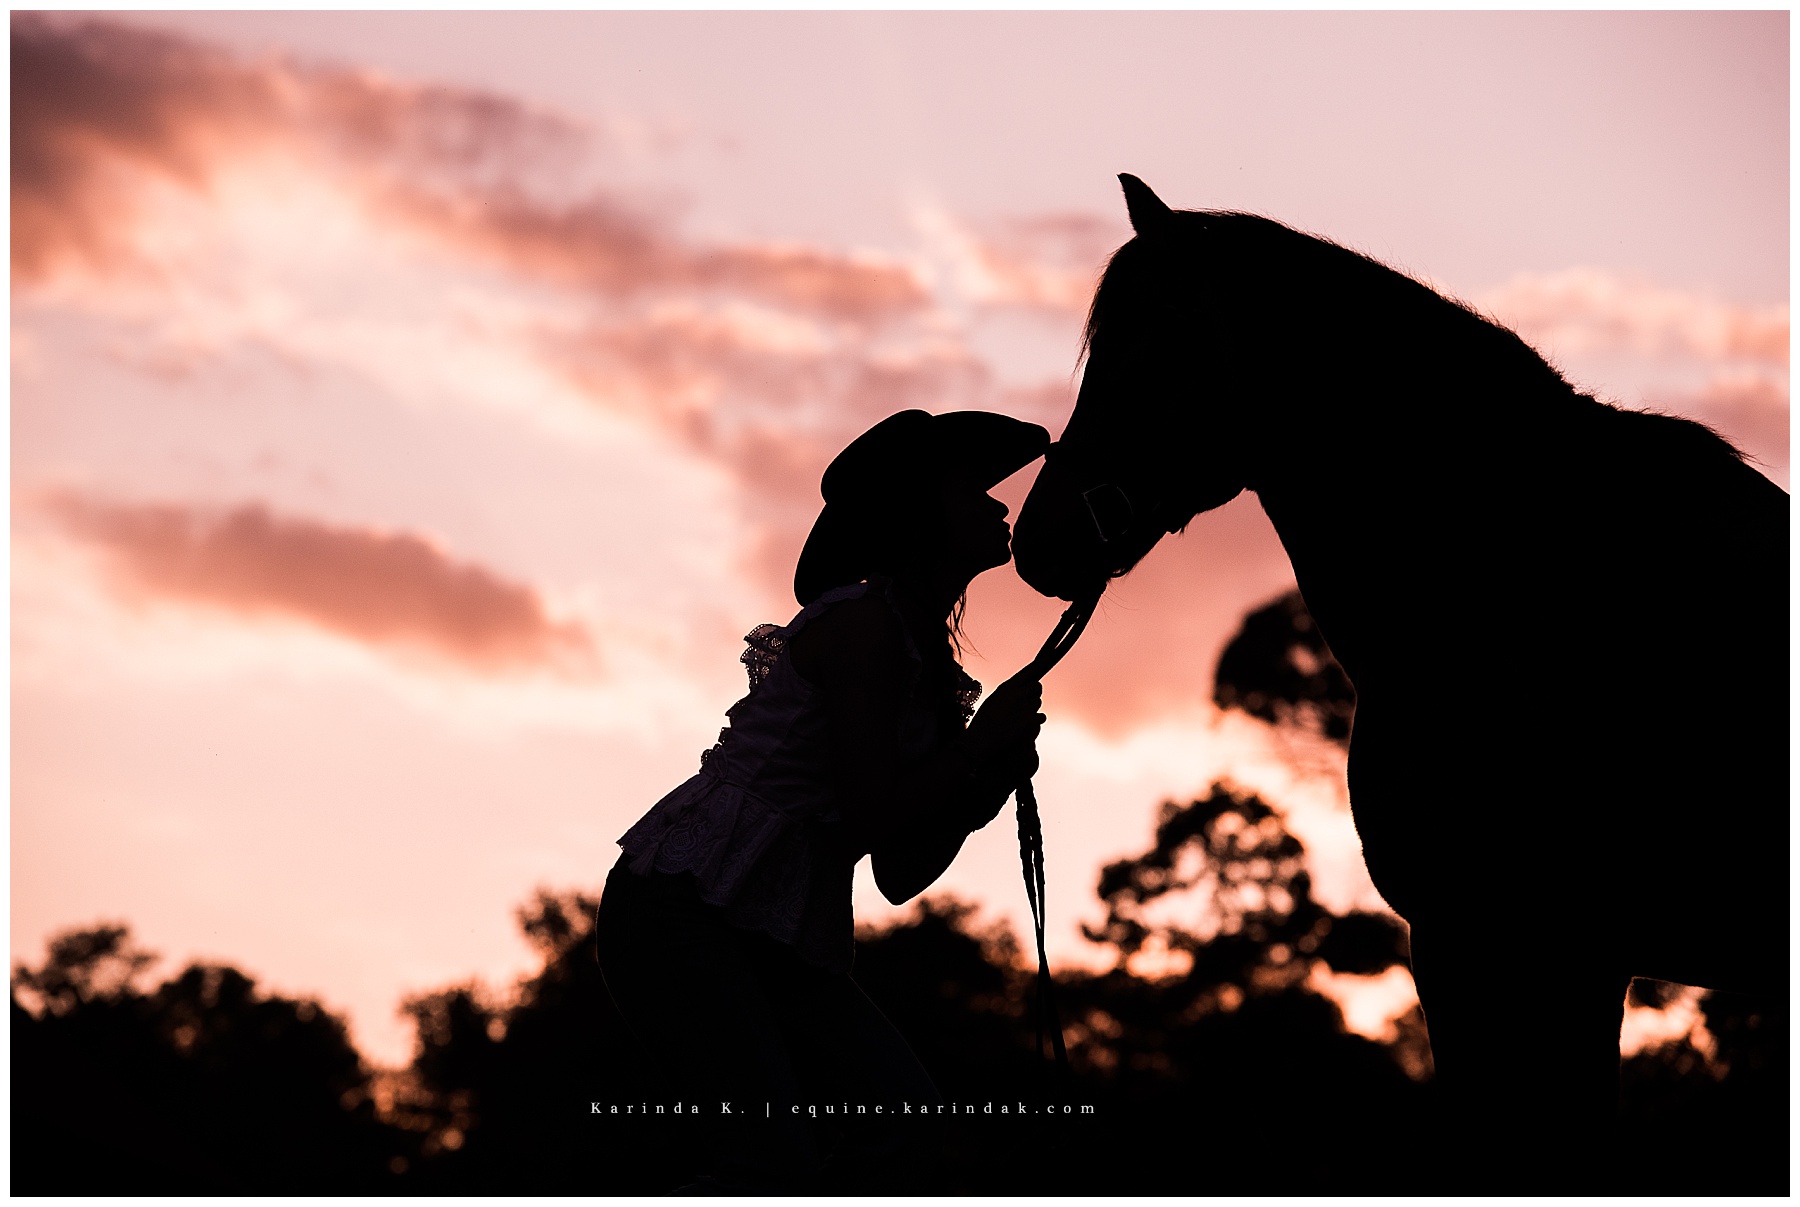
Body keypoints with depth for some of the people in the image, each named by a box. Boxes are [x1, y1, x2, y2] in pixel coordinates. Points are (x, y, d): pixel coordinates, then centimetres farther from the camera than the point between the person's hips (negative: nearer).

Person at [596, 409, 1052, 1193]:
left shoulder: (929, 671, 20)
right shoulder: (863, 622, -9)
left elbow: (900, 875, 16)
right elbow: (873, 813, -19)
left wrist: (992, 780, 4)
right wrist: (982, 744, -7)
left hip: (773, 943, 9)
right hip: (680, 909, -9)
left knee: (900, 1115, -9)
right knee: (775, 1155, -23)